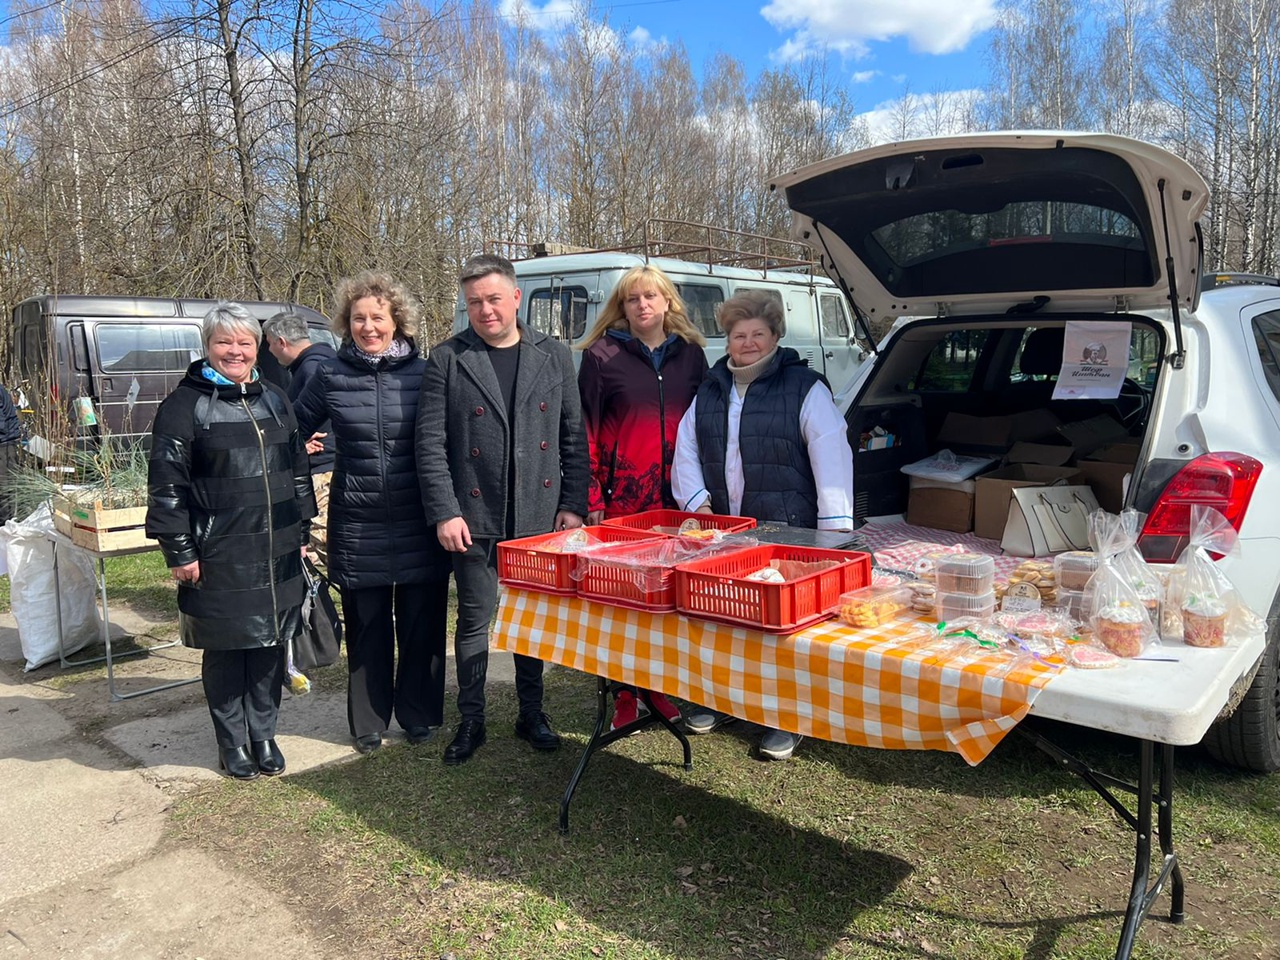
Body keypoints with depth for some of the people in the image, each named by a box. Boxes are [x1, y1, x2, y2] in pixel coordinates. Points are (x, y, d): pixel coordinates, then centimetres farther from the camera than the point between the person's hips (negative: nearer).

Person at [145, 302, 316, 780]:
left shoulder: (275, 401, 12)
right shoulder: (184, 406, -5)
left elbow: (299, 471, 17)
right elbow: (166, 485, -8)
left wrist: (301, 532, 14)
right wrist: (179, 551, -10)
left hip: (277, 553, 5)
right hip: (218, 558, -4)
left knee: (271, 644, 11)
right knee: (224, 650, 7)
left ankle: (263, 735, 27)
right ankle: (233, 743, 23)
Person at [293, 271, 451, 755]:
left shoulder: (424, 373, -1)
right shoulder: (329, 377, 0)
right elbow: (293, 434, 10)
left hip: (419, 524, 0)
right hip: (358, 527, 1)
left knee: (422, 624, 9)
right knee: (366, 628, 11)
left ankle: (419, 716, 27)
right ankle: (368, 722, 27)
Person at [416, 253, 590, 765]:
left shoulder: (554, 356, 6)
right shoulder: (446, 359, -1)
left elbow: (573, 436, 7)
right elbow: (431, 444, -3)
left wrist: (573, 504, 1)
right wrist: (444, 512, -10)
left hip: (540, 516, 2)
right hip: (475, 519, -2)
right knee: (475, 620, 7)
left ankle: (531, 713, 28)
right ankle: (471, 720, 23)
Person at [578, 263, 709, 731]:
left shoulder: (690, 354, 11)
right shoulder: (602, 356, 1)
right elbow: (586, 430, -1)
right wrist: (591, 499, -7)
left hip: (678, 499, 3)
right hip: (622, 498, -3)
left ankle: (663, 685, 24)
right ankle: (625, 693, 16)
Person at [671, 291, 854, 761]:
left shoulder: (804, 387, -3)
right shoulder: (709, 390, 14)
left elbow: (831, 454, -11)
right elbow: (686, 449, 15)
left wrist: (834, 525, -17)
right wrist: (695, 502, 2)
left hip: (788, 533, -5)